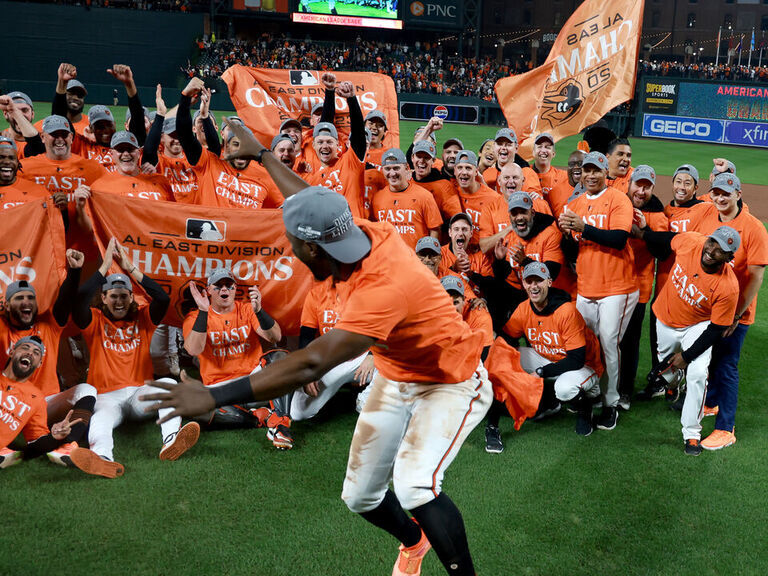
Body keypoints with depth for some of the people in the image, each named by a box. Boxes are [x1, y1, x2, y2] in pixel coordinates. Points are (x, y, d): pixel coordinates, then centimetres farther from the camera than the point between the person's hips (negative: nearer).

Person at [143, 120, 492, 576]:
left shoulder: (384, 288, -38)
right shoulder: (365, 232, -15)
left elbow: (312, 364, -42)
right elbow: (313, 202, 8)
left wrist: (215, 396, -42)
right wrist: (261, 154, 23)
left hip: (451, 384, -8)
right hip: (394, 379, 8)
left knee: (414, 488, -32)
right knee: (361, 497, 11)